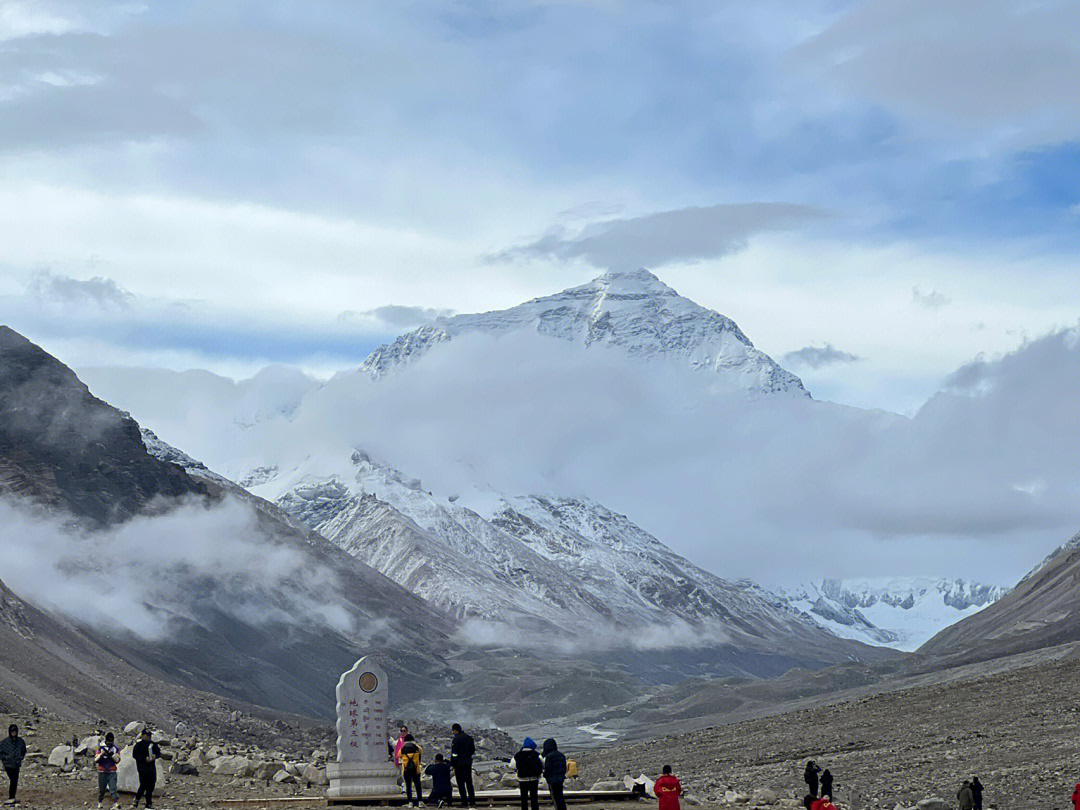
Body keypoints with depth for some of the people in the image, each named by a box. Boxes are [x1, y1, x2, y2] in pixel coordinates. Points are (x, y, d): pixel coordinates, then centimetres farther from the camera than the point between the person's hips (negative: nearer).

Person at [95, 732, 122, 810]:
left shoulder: (115, 748, 4)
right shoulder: (101, 748, 3)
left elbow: (117, 760, -1)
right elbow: (96, 760, -1)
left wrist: (112, 754, -17)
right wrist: (102, 754, -18)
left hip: (112, 772, -1)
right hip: (102, 772, 1)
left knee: (113, 788, -14)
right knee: (101, 789, 10)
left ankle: (116, 802, -23)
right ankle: (99, 802, 28)